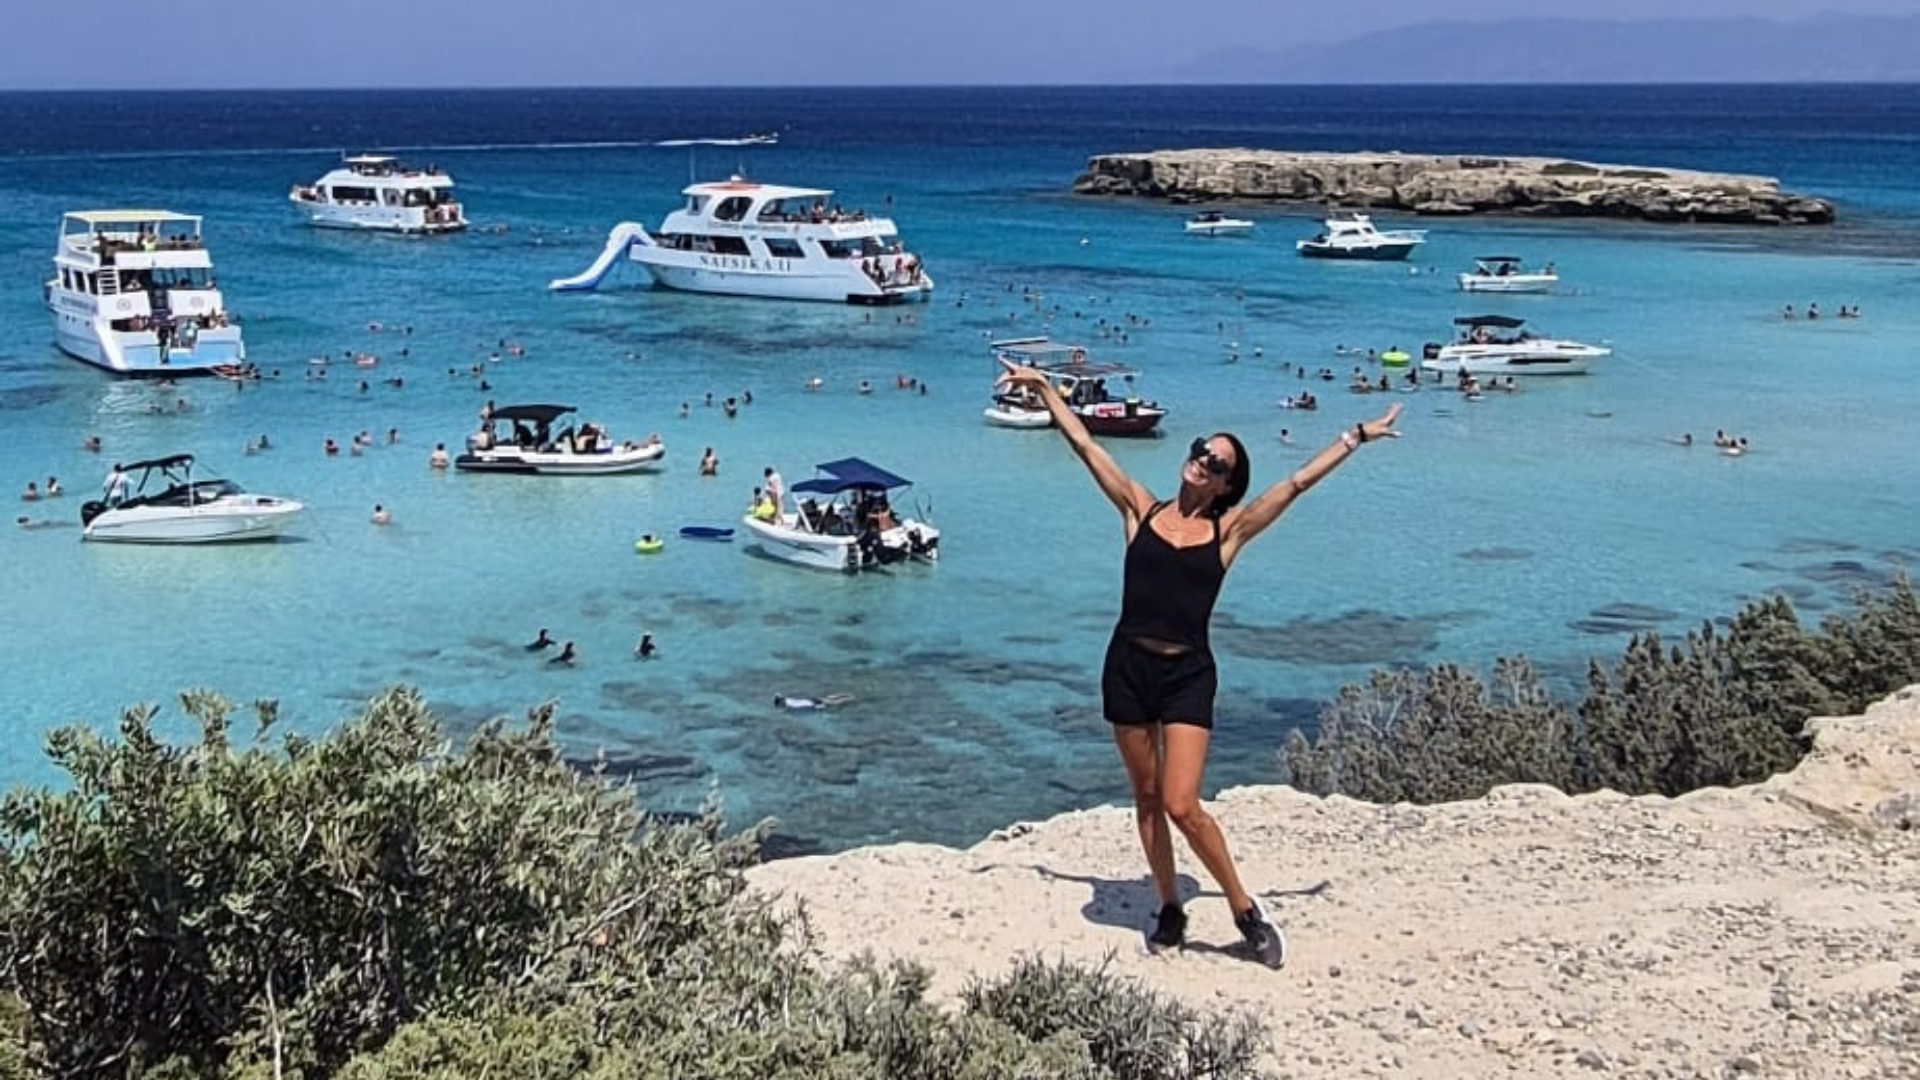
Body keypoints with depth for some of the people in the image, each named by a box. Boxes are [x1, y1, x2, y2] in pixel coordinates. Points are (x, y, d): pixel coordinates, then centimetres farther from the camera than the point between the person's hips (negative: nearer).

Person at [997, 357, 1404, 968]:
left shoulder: (1228, 530, 2)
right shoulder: (1142, 510, 5)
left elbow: (1299, 482, 5)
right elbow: (1085, 446, 6)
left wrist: (1357, 437, 7)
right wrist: (1044, 389, 6)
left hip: (1188, 674, -2)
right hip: (1129, 665, 3)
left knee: (1182, 805, -12)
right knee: (1146, 798, 12)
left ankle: (1245, 910, 7)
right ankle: (1170, 910, 28)